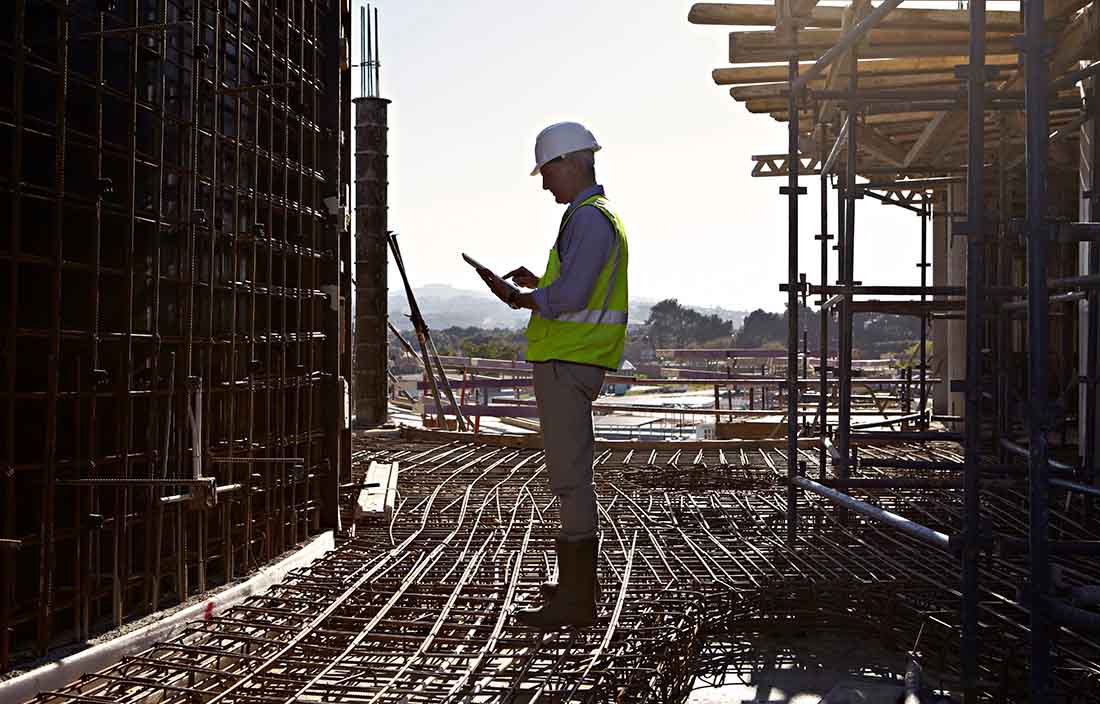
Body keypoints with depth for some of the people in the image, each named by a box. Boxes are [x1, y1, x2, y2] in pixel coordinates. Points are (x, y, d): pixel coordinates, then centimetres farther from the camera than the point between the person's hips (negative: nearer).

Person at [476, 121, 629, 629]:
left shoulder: (589, 218, -14)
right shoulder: (601, 216, 20)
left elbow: (569, 296, -23)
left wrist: (519, 299, -9)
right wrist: (539, 284, 17)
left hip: (566, 363, -11)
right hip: (573, 362, 11)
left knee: (569, 476, -9)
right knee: (572, 473, 18)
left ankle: (576, 600, -6)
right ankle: (580, 582, 30)